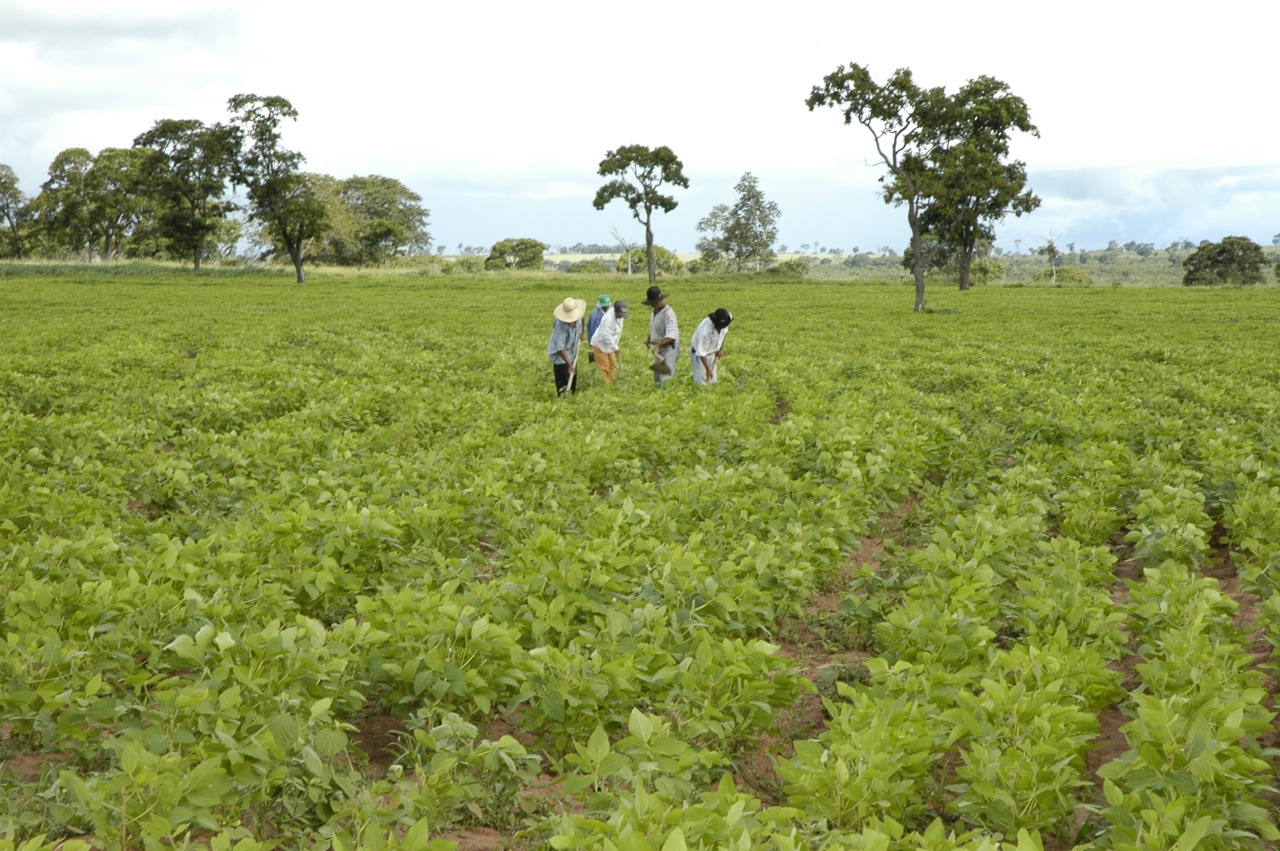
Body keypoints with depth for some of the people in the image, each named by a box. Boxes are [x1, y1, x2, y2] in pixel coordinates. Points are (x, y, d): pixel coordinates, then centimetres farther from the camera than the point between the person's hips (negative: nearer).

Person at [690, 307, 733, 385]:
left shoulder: (722, 324, -21)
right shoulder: (705, 332, -40)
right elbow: (701, 352, -32)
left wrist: (721, 348, 3)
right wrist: (708, 369, -28)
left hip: (712, 352, 7)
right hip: (698, 352, -7)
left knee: (712, 381, 10)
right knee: (701, 381, -7)